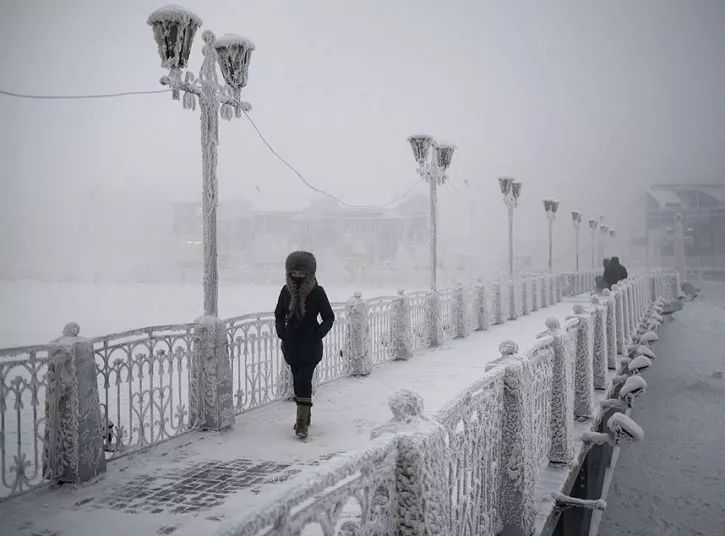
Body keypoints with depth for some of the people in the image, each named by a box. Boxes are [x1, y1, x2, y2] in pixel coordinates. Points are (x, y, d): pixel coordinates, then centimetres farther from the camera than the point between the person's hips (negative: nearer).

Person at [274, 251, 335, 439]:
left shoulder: (317, 292, -8)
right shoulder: (286, 290, 2)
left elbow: (329, 317, 0)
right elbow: (279, 315, 15)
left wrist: (318, 334, -12)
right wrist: (281, 332, 1)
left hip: (310, 345, -4)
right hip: (291, 344, 4)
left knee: (304, 381, -13)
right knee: (298, 380, 12)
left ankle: (302, 423, -12)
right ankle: (305, 416, 27)